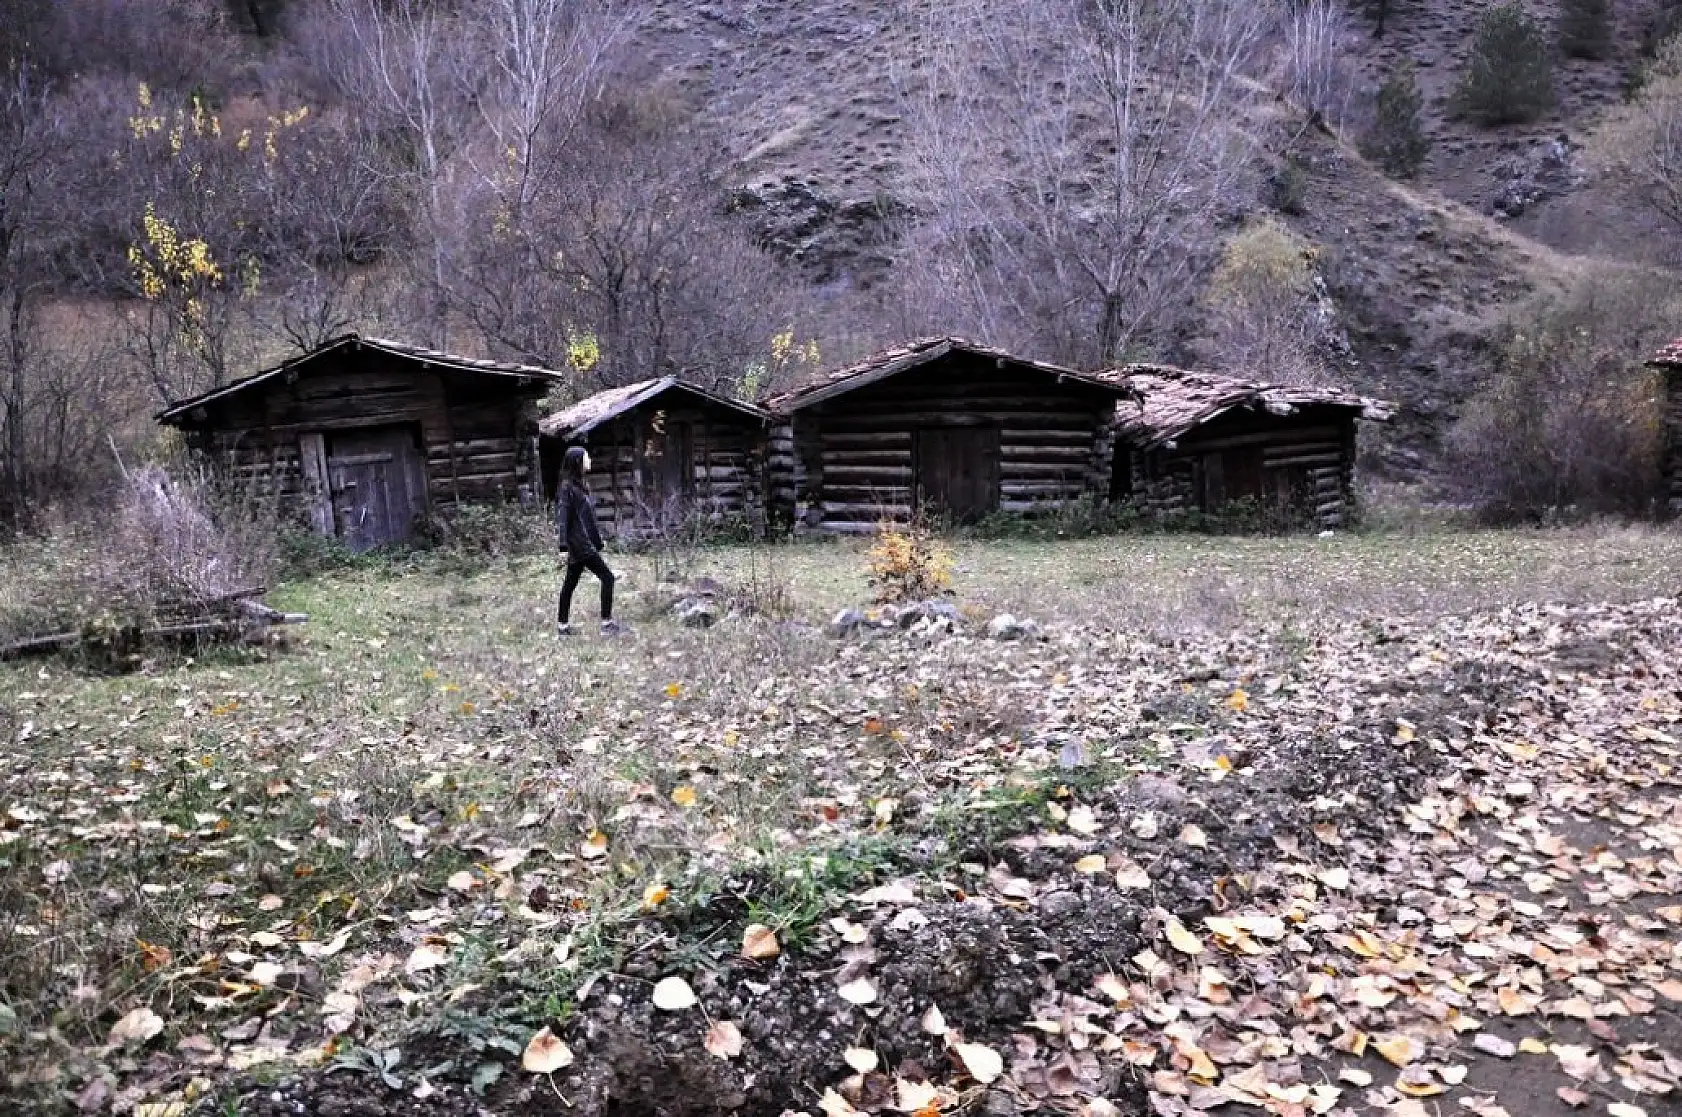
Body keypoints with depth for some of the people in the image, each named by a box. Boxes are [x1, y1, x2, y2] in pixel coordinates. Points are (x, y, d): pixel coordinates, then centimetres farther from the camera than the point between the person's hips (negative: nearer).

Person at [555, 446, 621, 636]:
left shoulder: (579, 485, 13)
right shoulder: (568, 487, -13)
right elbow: (562, 518, -16)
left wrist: (597, 539, 18)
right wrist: (565, 546, -19)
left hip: (587, 543, 9)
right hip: (579, 544, -9)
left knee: (570, 583, 12)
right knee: (607, 577, -8)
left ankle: (562, 625, 18)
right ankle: (607, 623, -6)